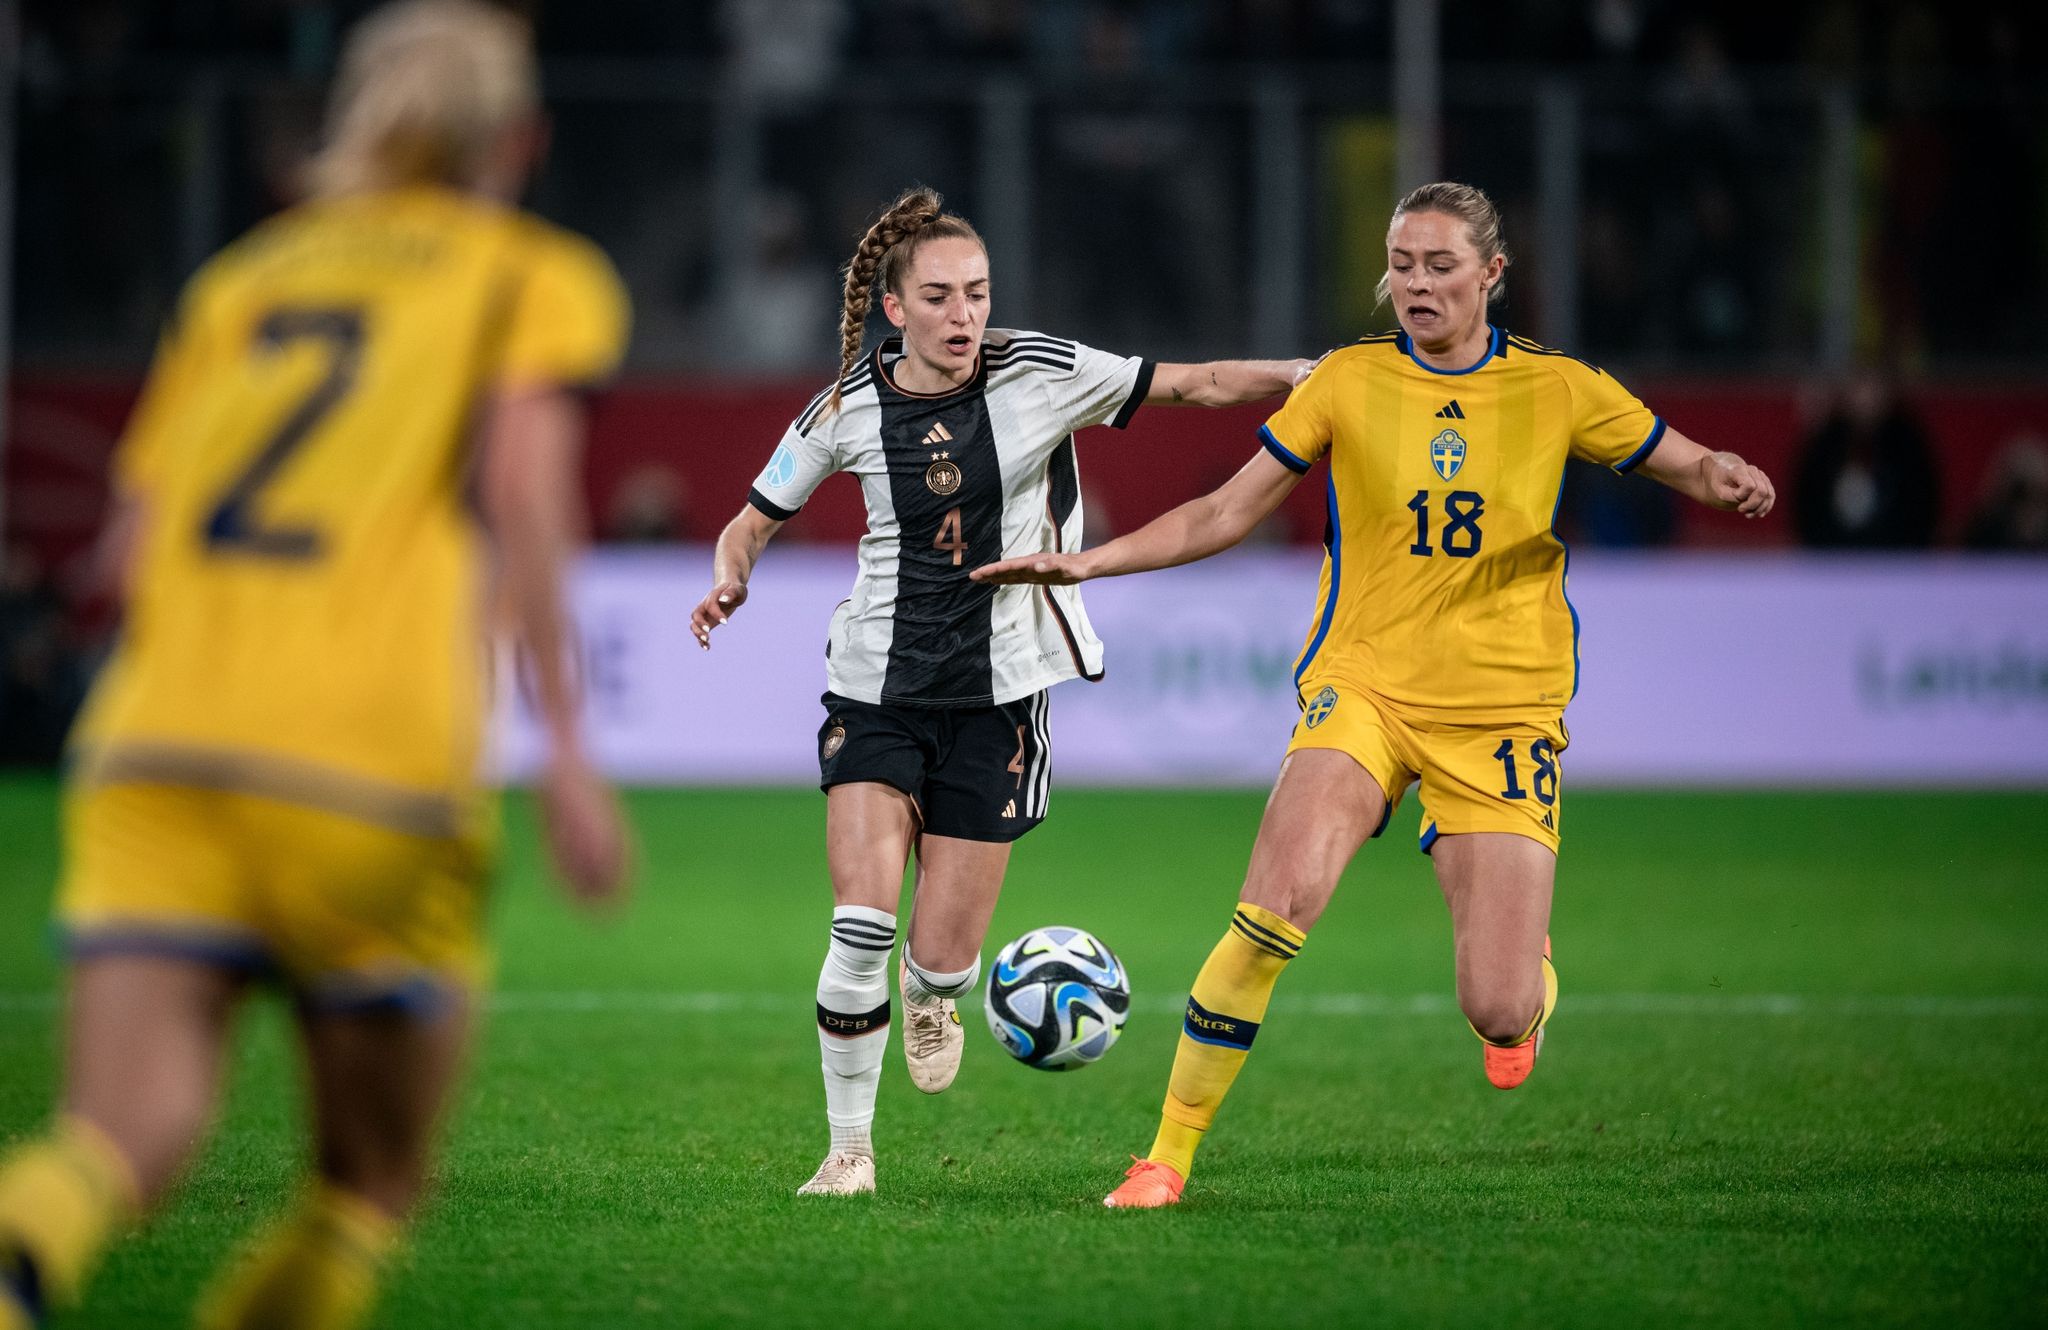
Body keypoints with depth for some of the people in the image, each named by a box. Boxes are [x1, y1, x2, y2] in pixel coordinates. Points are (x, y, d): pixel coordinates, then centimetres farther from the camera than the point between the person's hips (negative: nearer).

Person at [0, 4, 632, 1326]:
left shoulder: (240, 276, 25)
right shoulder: (539, 277, 13)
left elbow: (140, 533, 17)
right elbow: (525, 481, -5)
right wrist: (566, 747, -8)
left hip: (153, 755, 3)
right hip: (378, 758, -3)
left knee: (122, 1138, -13)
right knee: (370, 1188, 14)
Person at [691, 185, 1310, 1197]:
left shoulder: (1039, 375, -7)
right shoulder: (851, 408, -4)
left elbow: (1197, 384, -2)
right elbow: (754, 521, 7)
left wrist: (1316, 374, -12)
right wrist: (731, 577, -14)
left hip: (996, 697, 0)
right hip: (877, 688, 0)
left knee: (945, 955, -3)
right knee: (862, 926, -16)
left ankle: (928, 993, 37)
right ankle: (849, 1148, 1)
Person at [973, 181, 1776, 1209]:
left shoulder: (1555, 389, 2)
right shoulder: (1351, 382, 2)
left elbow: (1686, 466, 10)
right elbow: (1226, 513, 8)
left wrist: (1726, 478, -14)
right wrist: (1090, 561, -3)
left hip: (1502, 706, 0)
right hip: (1362, 683, 0)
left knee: (1500, 1013, -9)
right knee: (1284, 897, -29)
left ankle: (1524, 993, 33)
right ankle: (1169, 1153, -17)